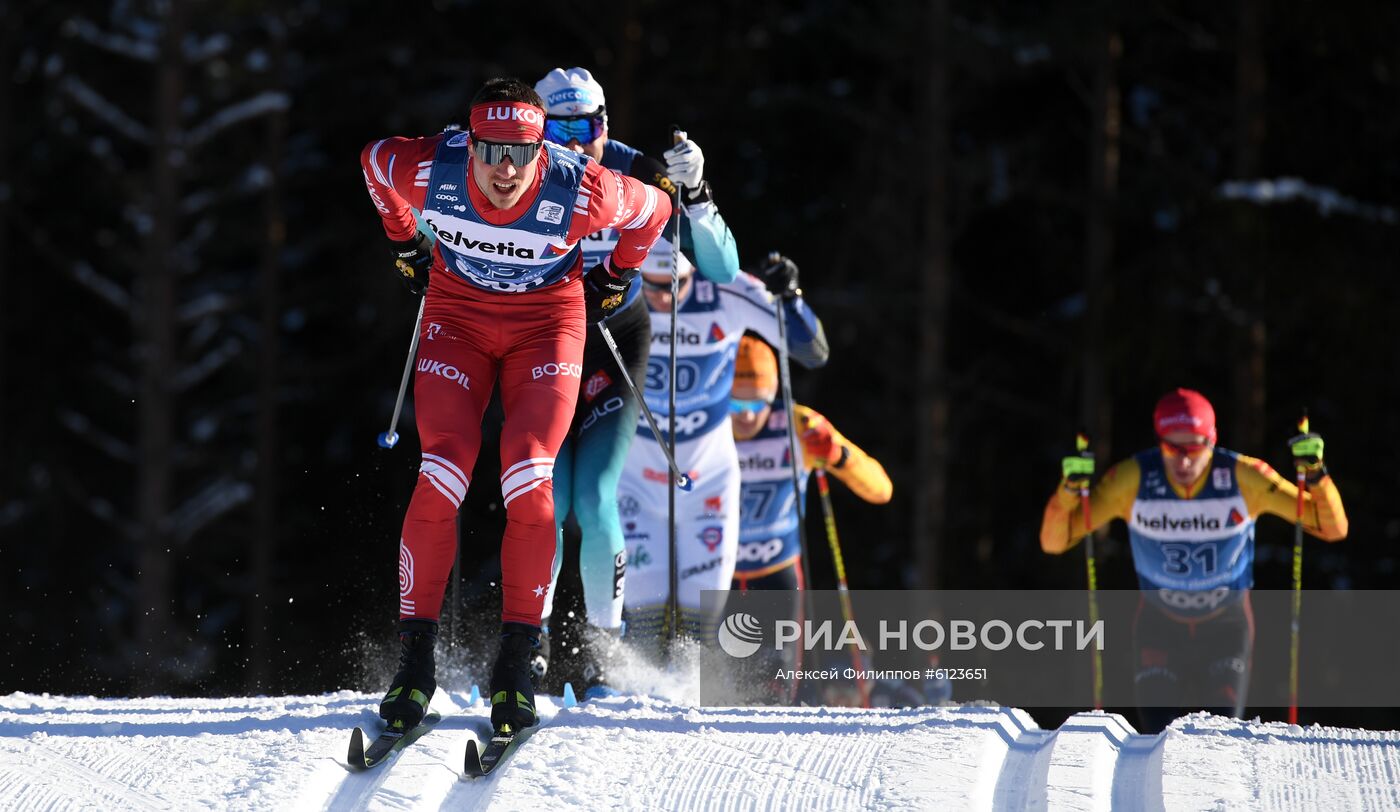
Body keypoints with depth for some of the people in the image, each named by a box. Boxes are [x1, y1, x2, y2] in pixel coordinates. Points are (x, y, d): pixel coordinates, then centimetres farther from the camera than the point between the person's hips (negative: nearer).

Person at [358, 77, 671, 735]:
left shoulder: (582, 191, -27)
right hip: (456, 315, 1)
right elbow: (372, 160, 2)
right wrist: (406, 247, 12)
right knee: (441, 478, -16)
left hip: (547, 322, -1)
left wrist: (613, 279, 9)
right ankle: (414, 658, -8)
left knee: (529, 485, -19)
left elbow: (653, 211, -4)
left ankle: (516, 660, -9)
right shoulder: (430, 169, -24)